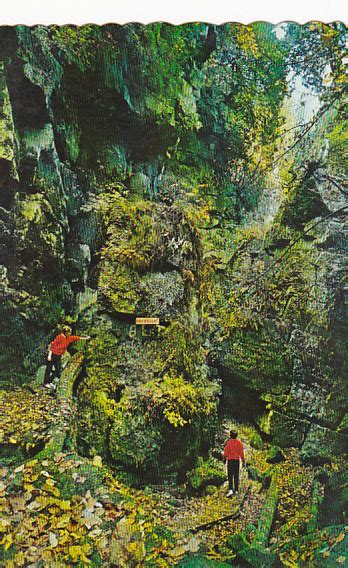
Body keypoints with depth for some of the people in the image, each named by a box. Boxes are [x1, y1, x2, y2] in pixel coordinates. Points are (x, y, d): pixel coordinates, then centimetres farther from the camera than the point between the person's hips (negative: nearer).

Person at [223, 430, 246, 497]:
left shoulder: (229, 442, -7)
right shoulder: (239, 443, 0)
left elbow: (226, 452, -4)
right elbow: (241, 452, 1)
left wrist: (224, 459, 9)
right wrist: (243, 461, 8)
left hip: (230, 460, -3)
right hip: (237, 460, 3)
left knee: (230, 476, -5)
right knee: (236, 476, 14)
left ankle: (230, 490, -19)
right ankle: (236, 490, 20)